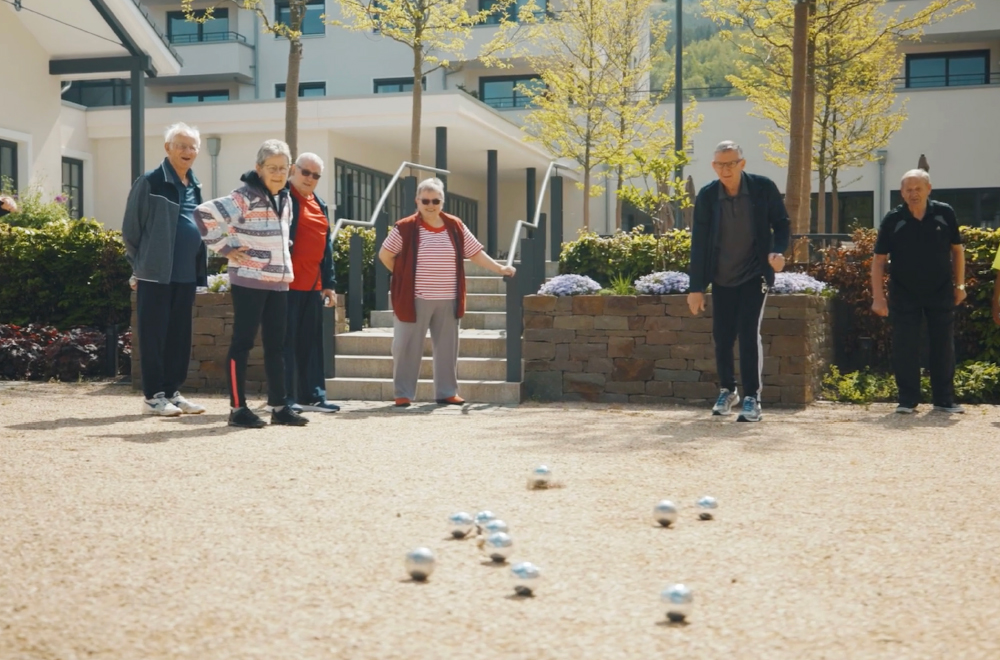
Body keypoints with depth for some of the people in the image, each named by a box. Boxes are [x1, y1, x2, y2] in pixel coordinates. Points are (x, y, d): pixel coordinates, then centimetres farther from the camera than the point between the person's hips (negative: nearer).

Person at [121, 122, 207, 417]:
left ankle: (172, 391, 17)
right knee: (154, 335, -1)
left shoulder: (195, 186, 14)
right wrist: (139, 264, -1)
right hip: (157, 273, -6)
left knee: (180, 335, 9)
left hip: (187, 274, 7)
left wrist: (201, 267, 14)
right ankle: (152, 395, 4)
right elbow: (130, 228, -4)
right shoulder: (150, 182, -6)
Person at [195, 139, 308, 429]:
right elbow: (204, 214, -18)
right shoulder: (244, 198, -11)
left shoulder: (285, 200, 13)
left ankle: (279, 406, 16)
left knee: (276, 345, 10)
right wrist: (225, 248, -15)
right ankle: (238, 408, 3)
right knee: (242, 343, -1)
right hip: (249, 282, -7)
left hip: (278, 283, 7)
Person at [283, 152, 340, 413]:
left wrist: (329, 283, 16)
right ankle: (283, 397, 0)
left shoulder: (320, 205, 19)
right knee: (286, 340, -4)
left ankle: (312, 395, 16)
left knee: (312, 341, 10)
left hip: (313, 284, 8)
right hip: (287, 282, -8)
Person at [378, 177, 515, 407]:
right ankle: (403, 393, 10)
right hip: (414, 299, -3)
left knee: (447, 346, 10)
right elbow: (384, 255, 0)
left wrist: (500, 268, 4)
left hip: (447, 300, 3)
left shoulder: (455, 227, 5)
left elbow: (476, 252, 10)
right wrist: (403, 276, 1)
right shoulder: (405, 228, -5)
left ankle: (447, 391, 20)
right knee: (407, 346, 2)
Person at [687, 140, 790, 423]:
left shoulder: (763, 188, -10)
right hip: (722, 278, 2)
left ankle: (752, 398, -5)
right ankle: (727, 390, 30)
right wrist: (696, 287, -6)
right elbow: (699, 242, -5)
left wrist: (778, 250, -20)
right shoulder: (706, 196, -7)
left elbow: (781, 222, 1)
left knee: (749, 333, -13)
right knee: (722, 336, 8)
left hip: (754, 274, -2)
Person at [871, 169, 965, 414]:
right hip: (904, 295, -1)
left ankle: (944, 399, 16)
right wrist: (878, 297, -11)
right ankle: (907, 400, 9)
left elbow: (957, 249, 7)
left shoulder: (945, 214, -3)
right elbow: (879, 259, -5)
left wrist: (959, 285, 3)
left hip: (941, 293, 1)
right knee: (904, 348, 0)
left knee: (944, 347, 7)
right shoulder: (893, 220, -6)